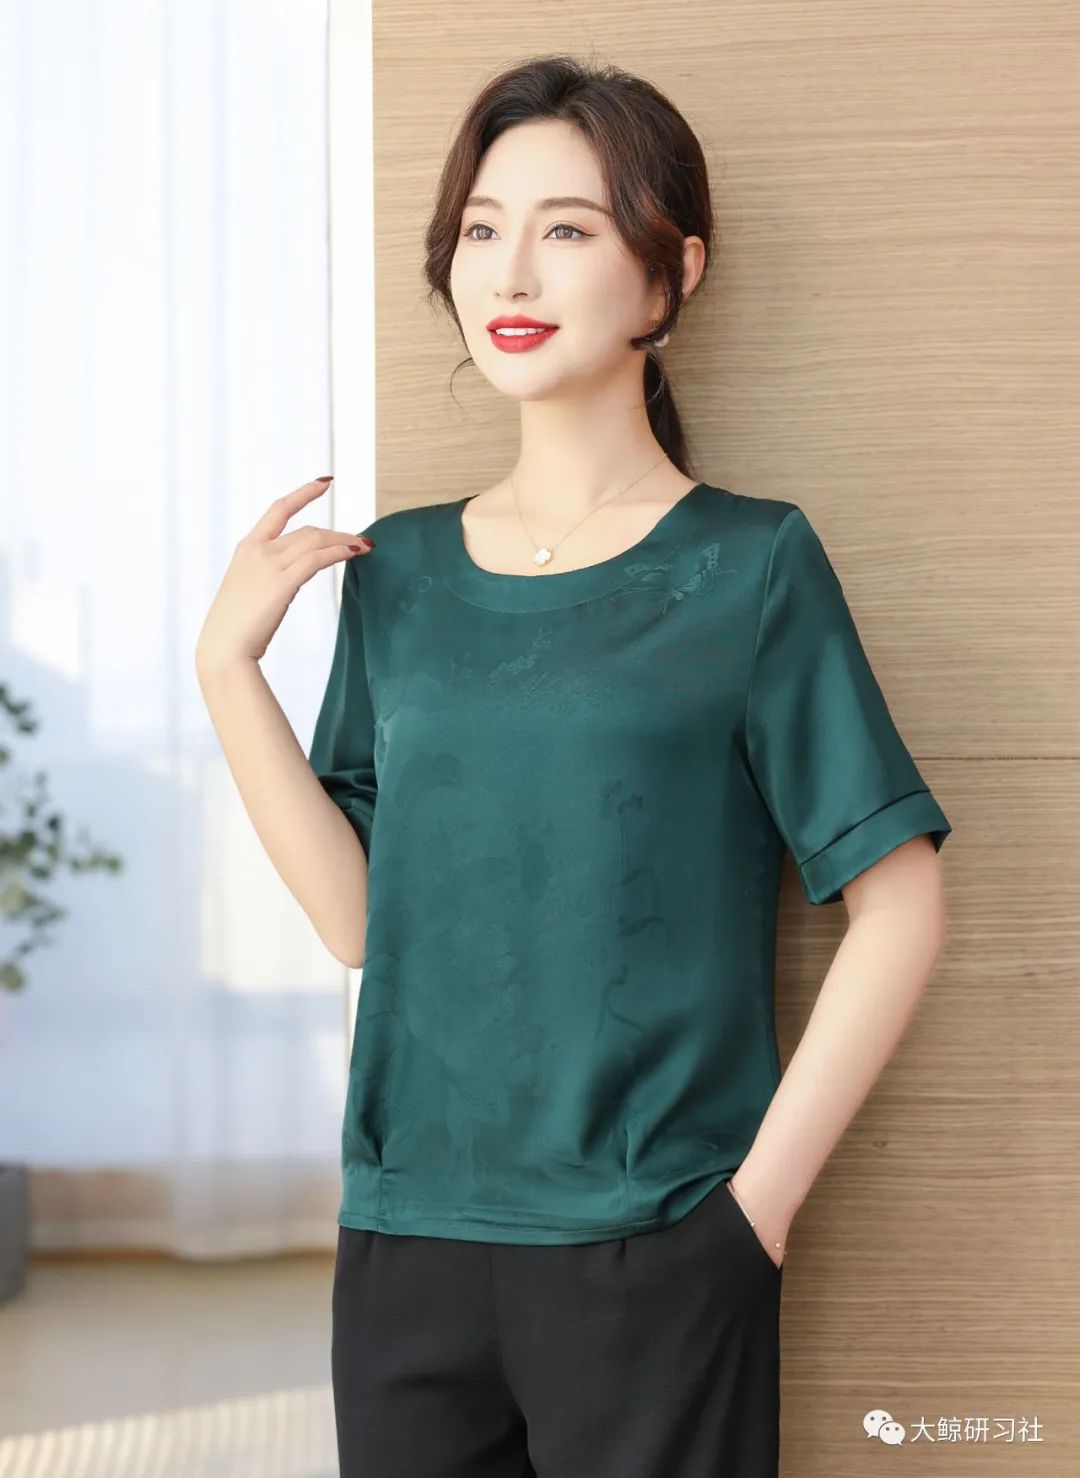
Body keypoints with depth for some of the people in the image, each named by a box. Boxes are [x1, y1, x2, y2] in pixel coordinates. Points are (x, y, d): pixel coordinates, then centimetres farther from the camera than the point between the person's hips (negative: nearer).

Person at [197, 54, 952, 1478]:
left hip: (651, 1254, -4)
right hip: (406, 1244, 4)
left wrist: (761, 1193, -10)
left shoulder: (751, 565, -5)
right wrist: (227, 664, -4)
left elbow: (900, 908, -7)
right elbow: (360, 916, 3)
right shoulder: (398, 571, 7)